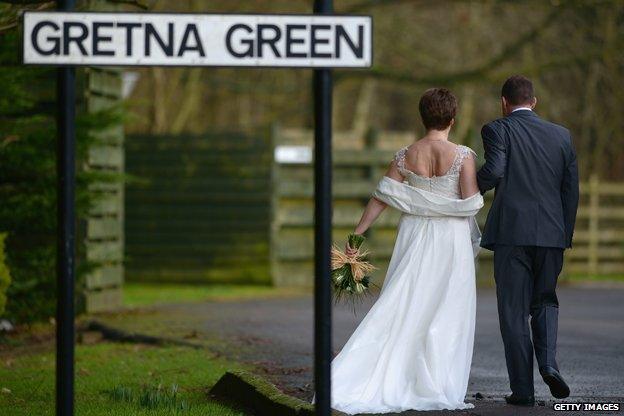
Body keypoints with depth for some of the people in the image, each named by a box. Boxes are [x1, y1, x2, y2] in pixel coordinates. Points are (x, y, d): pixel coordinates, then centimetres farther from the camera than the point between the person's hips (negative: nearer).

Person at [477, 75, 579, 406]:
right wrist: (564, 237, 16)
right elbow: (571, 190, 9)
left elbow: (494, 169, -19)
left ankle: (522, 389, 4)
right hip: (552, 233, 3)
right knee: (545, 301, 20)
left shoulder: (497, 130, -2)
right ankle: (548, 363, -3)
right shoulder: (561, 135, 10)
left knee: (514, 311, 4)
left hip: (511, 233, -3)